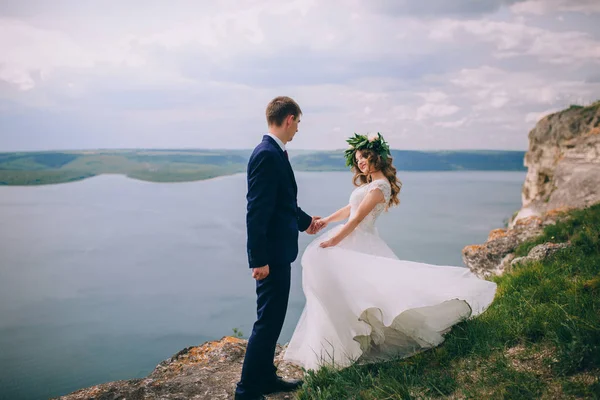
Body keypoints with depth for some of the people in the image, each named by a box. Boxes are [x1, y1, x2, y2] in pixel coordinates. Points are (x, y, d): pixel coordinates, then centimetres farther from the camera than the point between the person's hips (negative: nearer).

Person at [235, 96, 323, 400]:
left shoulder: (275, 153, 11)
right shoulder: (267, 155, -19)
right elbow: (257, 211, -23)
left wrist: (305, 221, 38)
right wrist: (259, 259, -23)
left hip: (278, 251, 10)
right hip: (271, 253, -10)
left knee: (273, 318, 18)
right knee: (268, 320, -1)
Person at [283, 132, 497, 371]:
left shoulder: (379, 186, -15)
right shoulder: (370, 183, 15)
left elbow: (356, 219, -18)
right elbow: (349, 209, 21)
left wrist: (332, 241, -18)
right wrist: (325, 221, 14)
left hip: (358, 244, -9)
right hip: (355, 242, 9)